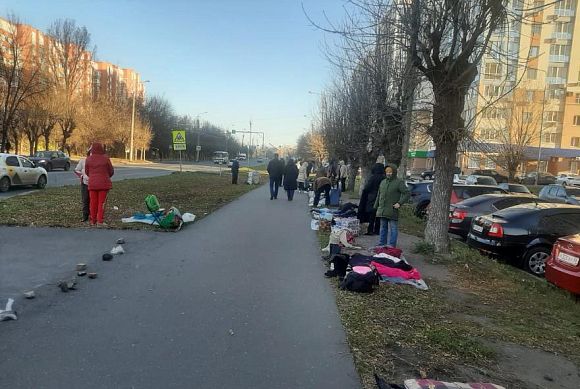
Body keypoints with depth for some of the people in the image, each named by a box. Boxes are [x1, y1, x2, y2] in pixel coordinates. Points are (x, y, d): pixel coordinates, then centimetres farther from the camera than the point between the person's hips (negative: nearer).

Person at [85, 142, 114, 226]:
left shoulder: (89, 159, -2)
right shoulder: (105, 158, -8)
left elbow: (87, 172, 6)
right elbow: (111, 171, -1)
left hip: (92, 184, 2)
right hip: (103, 183, -2)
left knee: (93, 202, 11)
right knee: (102, 202, 3)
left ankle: (93, 220, 17)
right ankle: (100, 221, 0)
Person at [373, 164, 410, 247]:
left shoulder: (399, 182, -4)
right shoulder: (383, 182, 15)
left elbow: (407, 193, -7)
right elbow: (379, 195, 22)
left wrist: (400, 203, -17)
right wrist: (376, 206, 18)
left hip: (392, 211, -6)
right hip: (382, 210, 6)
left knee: (392, 228, -1)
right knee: (383, 228, 14)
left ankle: (391, 246, 4)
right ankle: (381, 244, 22)